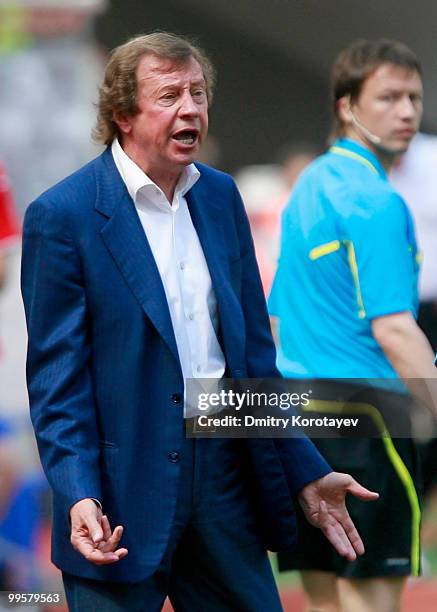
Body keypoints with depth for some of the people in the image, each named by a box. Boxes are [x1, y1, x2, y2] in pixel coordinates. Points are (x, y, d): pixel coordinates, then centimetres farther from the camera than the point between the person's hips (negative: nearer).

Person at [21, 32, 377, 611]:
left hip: (225, 471, 5)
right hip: (123, 492, -5)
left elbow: (253, 349, 14)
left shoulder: (221, 196, 10)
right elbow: (55, 373, -10)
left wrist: (308, 475, 11)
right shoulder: (62, 215, -8)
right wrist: (79, 496, -22)